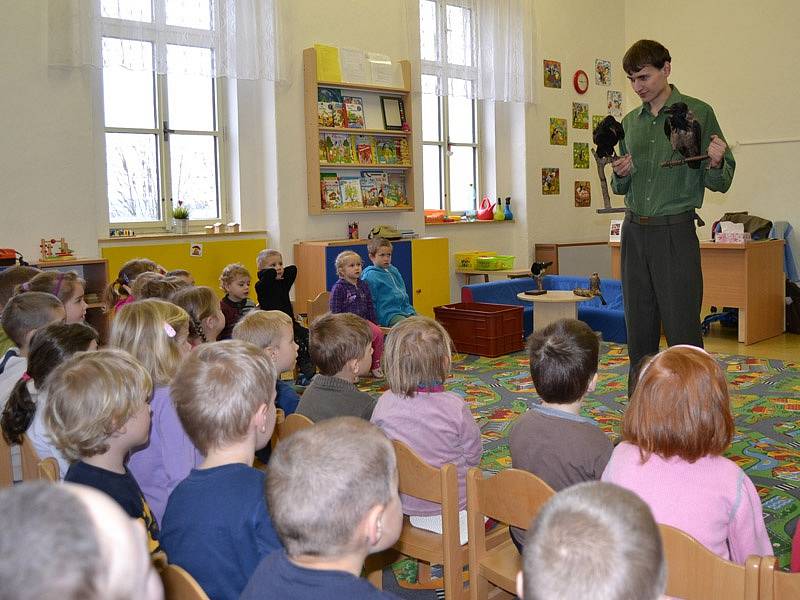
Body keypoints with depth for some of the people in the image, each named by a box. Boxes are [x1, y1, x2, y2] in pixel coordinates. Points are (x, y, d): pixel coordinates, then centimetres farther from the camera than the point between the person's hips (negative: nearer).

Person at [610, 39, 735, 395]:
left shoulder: (698, 113, -1)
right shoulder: (629, 122, 13)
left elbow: (720, 182, -2)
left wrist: (716, 164, -23)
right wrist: (620, 174, -3)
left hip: (675, 232, -5)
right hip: (634, 232, 5)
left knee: (682, 330, -4)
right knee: (639, 329, 10)